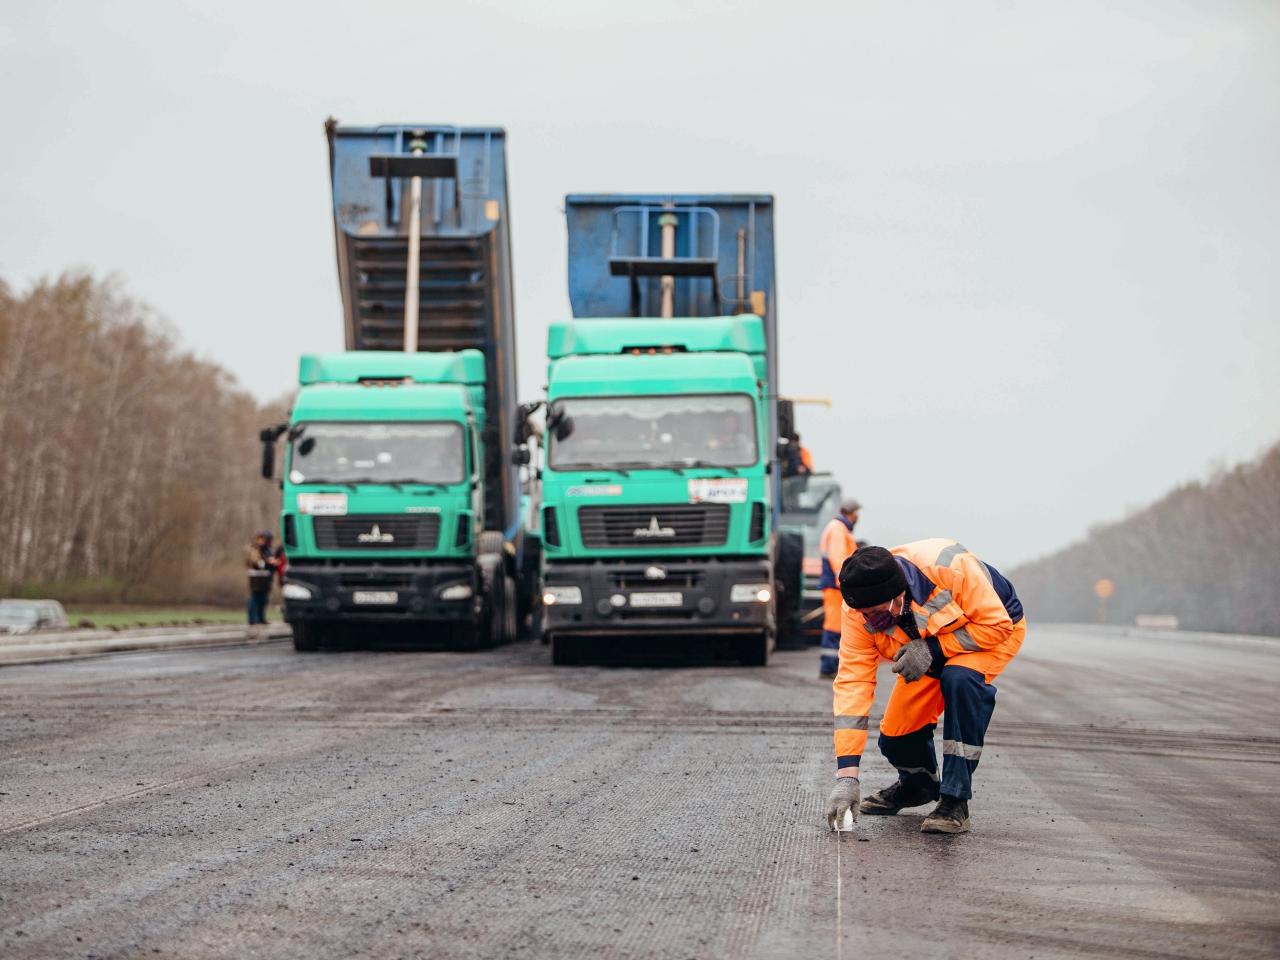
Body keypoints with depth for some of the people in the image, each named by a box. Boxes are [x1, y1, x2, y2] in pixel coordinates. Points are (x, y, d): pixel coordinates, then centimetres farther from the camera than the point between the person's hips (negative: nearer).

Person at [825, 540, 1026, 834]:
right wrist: (846, 776, -33)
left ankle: (955, 801, -26)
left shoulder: (951, 567, -41)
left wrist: (933, 649, -36)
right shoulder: (857, 612, -27)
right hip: (928, 652, 4)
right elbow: (852, 685, -28)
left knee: (961, 678, -36)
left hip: (995, 631, -4)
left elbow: (997, 624, -28)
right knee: (895, 739, -6)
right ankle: (918, 785, 33)